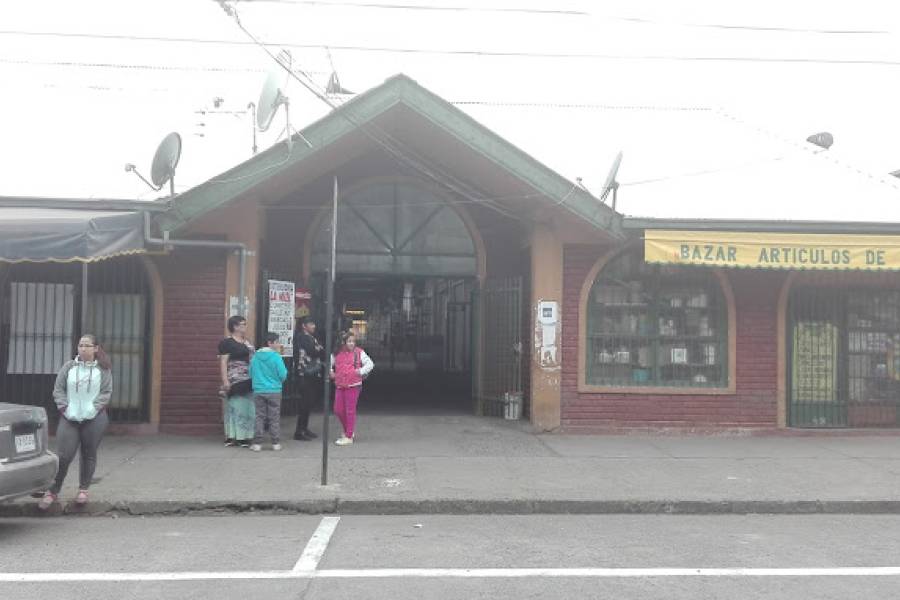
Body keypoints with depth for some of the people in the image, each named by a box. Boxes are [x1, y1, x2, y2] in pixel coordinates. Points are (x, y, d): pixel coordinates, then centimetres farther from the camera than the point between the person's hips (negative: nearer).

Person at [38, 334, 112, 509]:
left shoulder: (103, 369, 2)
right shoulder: (68, 367, 7)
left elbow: (106, 393, 1)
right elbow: (58, 390, 7)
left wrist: (93, 408, -10)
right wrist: (65, 408, -4)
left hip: (94, 419, -1)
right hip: (69, 418, 1)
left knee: (89, 455, 5)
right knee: (63, 455, -4)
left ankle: (83, 490, 18)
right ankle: (53, 491, 7)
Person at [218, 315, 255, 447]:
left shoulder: (246, 342, 18)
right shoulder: (227, 342, -6)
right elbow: (223, 362, -10)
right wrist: (225, 380, -18)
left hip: (248, 382, 8)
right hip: (235, 381, -8)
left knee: (247, 409, 8)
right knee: (235, 408, -6)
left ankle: (244, 436, 14)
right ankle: (231, 437, 0)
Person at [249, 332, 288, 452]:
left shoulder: (255, 356, 3)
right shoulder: (276, 356, -11)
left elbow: (251, 374, 11)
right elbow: (283, 375, -10)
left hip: (258, 391, 3)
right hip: (274, 391, -3)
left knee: (259, 417, 8)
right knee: (274, 417, 6)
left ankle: (257, 443, 6)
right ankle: (276, 443, 10)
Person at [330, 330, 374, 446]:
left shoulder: (359, 352, -3)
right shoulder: (337, 353, 7)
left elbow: (370, 364, -2)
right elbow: (329, 363, 22)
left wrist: (361, 371, -14)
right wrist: (331, 372, 6)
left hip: (353, 385, -4)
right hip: (339, 385, 5)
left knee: (350, 411, -1)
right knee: (338, 410, 7)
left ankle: (349, 437, 6)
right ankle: (347, 431, 29)